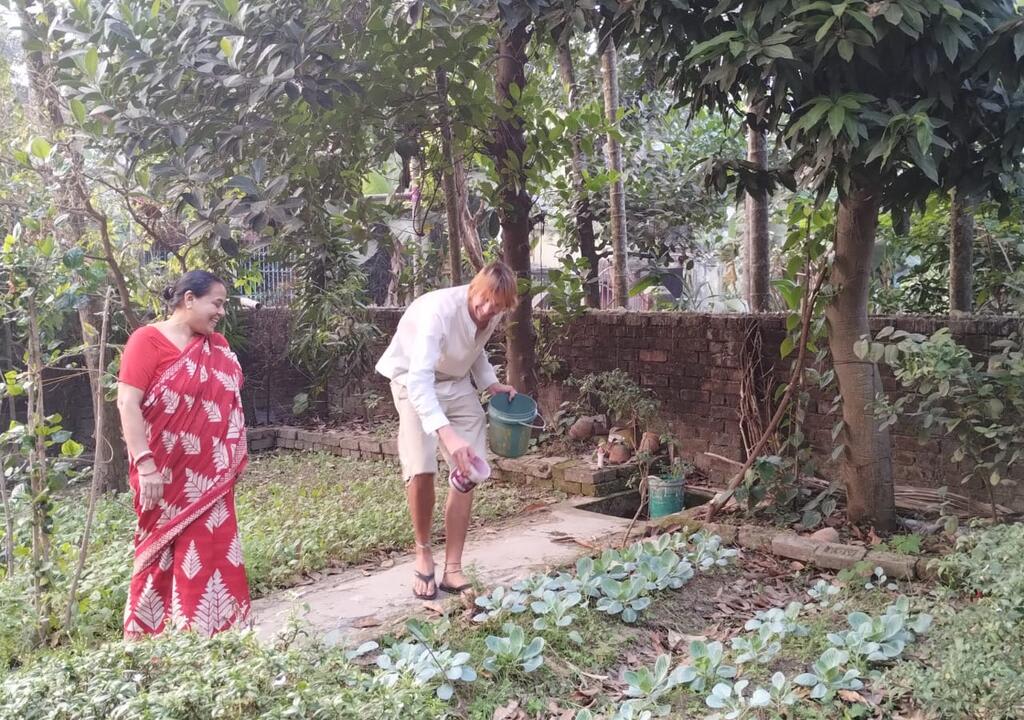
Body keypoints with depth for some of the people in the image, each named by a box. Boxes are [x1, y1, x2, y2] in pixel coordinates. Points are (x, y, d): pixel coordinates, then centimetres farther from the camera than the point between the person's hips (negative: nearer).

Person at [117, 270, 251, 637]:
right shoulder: (148, 339, -9)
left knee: (213, 552, 9)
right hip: (167, 473, -6)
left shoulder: (217, 347, 10)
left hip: (210, 473, 6)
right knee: (166, 553, 0)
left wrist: (234, 463, 13)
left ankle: (209, 635, 19)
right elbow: (127, 403, -16)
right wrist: (144, 465, -22)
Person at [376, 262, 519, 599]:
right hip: (414, 381, -6)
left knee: (469, 472, -6)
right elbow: (419, 379, -45)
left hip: (456, 382, 6)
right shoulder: (439, 309, -35)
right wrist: (446, 433, -56)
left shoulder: (493, 315, -13)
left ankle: (452, 568, 1)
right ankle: (423, 552, 5)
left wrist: (491, 383, -4)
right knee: (421, 470, -21)